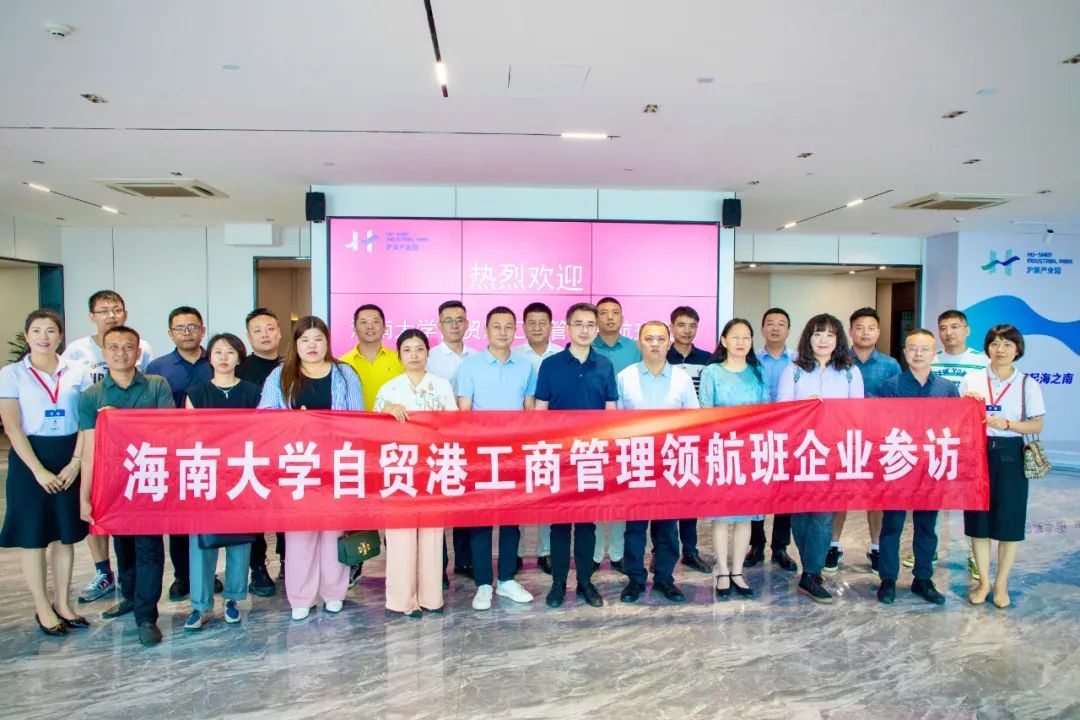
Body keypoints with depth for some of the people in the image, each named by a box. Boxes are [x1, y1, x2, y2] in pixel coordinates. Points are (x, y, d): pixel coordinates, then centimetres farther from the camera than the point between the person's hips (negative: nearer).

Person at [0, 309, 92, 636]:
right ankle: (42, 609, 17)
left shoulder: (77, 373, 3)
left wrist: (75, 463, -9)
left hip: (70, 461, 2)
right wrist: (38, 470, -14)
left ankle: (63, 603, 23)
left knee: (65, 535, 10)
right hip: (30, 460, -2)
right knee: (33, 537, 4)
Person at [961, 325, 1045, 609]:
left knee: (1009, 521, 4)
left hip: (1010, 456, -1)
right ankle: (983, 581, 19)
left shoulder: (1027, 384, 1)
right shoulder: (971, 380, 4)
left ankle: (1001, 583, 19)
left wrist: (1006, 424, -17)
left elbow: (1037, 425, -2)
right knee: (978, 517, 6)